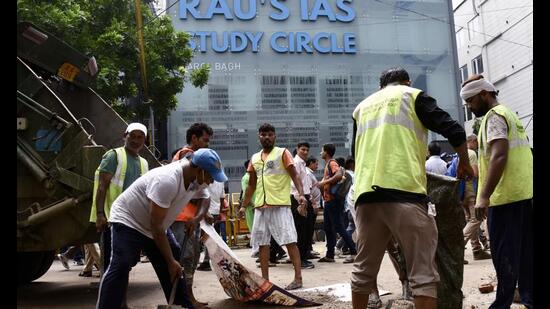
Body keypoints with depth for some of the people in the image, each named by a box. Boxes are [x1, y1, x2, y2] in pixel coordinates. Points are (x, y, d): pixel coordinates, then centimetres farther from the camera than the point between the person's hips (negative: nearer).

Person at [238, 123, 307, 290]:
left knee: (290, 241, -6)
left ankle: (298, 278, -2)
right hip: (260, 206, 6)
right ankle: (265, 279, 16)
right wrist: (244, 205, 17)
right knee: (262, 243, 7)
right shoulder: (254, 158, 16)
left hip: (280, 205, -5)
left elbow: (295, 176, -7)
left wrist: (301, 194, -22)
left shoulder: (282, 153, 1)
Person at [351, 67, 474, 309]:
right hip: (404, 191, -5)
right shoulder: (413, 96, 12)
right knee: (422, 272, 0)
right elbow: (454, 131, 4)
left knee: (364, 269, 14)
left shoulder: (362, 106, 25)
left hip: (366, 194, 5)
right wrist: (464, 162, 20)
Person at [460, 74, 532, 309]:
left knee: (504, 254, -4)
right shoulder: (509, 114, 20)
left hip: (505, 195, -10)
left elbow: (499, 156, -21)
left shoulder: (494, 116, -9)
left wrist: (484, 196, -24)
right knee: (525, 251, 13)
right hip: (523, 192, 10)